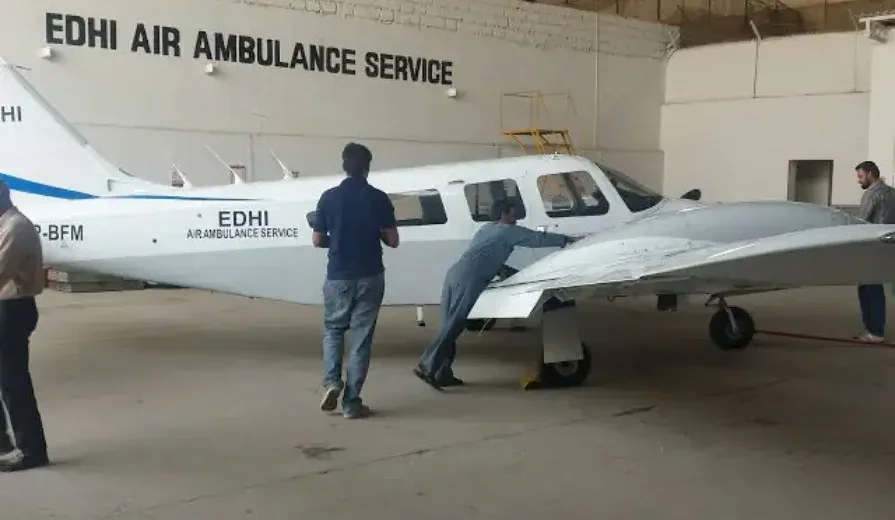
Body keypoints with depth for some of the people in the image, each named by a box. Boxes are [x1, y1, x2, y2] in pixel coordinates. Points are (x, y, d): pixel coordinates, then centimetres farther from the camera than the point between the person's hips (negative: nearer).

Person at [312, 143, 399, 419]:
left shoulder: (329, 197, -3)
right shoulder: (379, 198, -5)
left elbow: (318, 240, 1)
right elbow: (393, 241, -3)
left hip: (338, 276, 1)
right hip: (370, 277, -1)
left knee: (333, 330, 19)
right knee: (361, 336, 5)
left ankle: (332, 382, -2)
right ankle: (351, 402, 6)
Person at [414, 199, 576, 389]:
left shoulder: (486, 228, 32)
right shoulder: (509, 231, 10)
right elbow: (538, 238, 12)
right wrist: (565, 239, 24)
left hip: (453, 274, 8)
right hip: (468, 280, -8)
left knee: (449, 325, 8)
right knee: (453, 326, -10)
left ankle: (442, 373, 9)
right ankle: (426, 366, -17)